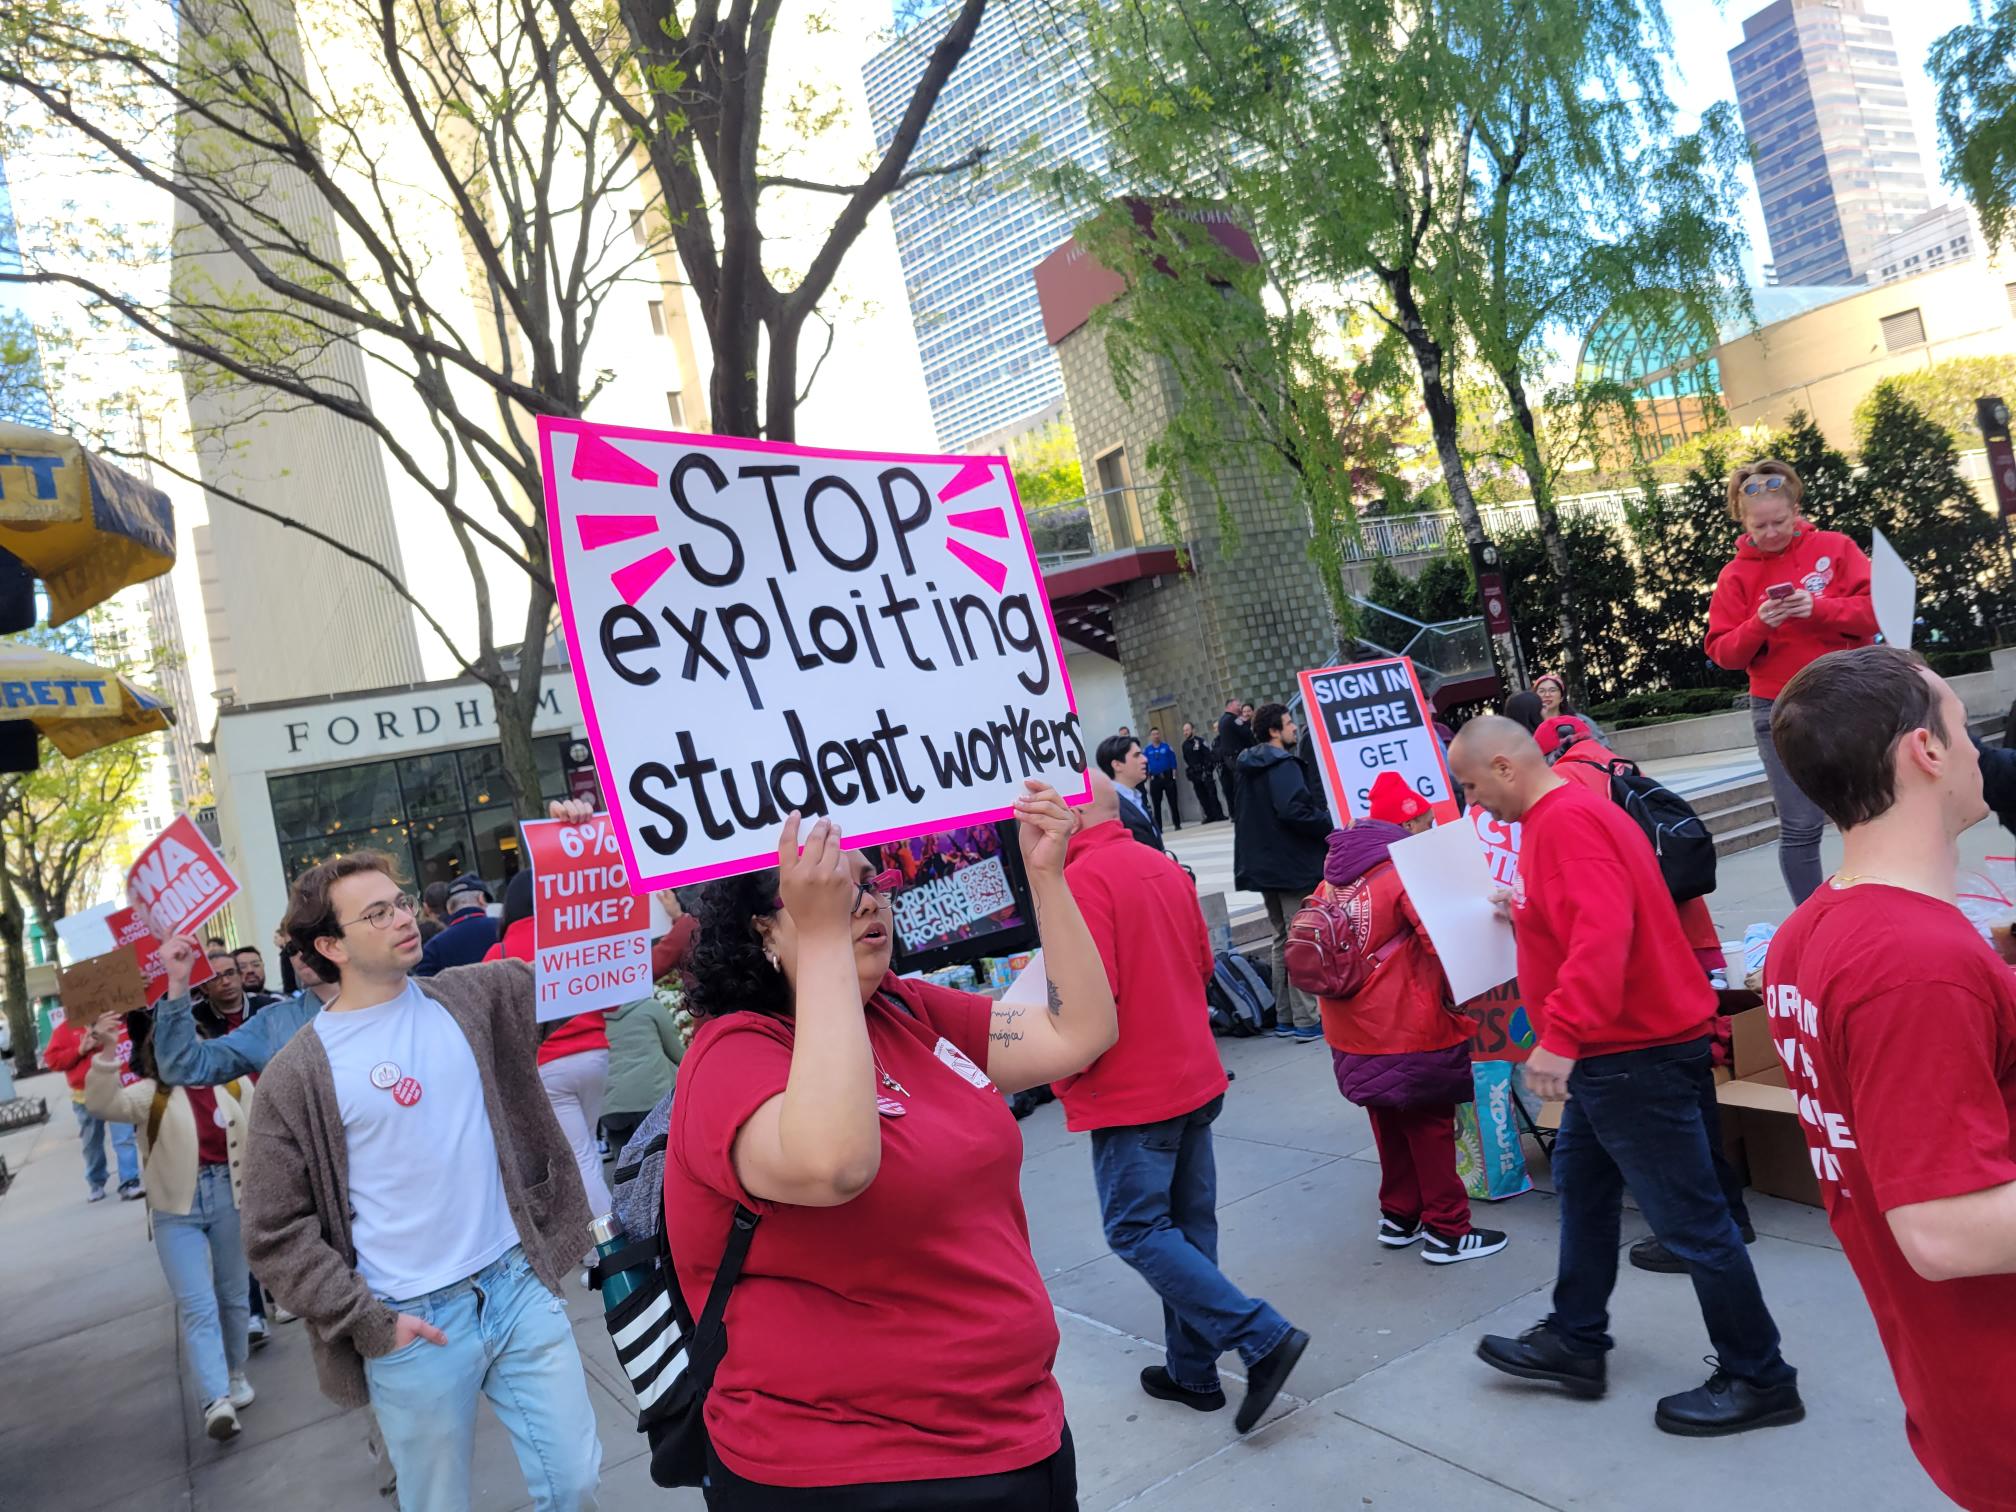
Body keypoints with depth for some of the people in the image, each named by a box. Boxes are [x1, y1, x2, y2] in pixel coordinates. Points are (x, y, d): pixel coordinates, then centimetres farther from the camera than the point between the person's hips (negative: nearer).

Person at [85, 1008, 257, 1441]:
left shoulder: (235, 1085, 1)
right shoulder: (151, 1093, -4)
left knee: (233, 1295, 15)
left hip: (230, 1199, 2)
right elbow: (102, 1104, -23)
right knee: (197, 1304, -11)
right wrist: (107, 1052, -36)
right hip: (176, 1211, -2)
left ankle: (236, 1374, 34)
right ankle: (216, 1401, -16)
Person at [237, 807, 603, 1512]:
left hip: (520, 1285, 3)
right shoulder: (297, 1075, -6)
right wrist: (370, 1322, -8)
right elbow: (277, 1235, -2)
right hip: (412, 1325, -2)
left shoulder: (469, 998, 2)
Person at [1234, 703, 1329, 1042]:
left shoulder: (1249, 767, 13)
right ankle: (1306, 1021, -3)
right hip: (1294, 865, -9)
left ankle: (1285, 1017, 19)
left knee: (1283, 940, 16)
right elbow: (1293, 811, -25)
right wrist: (1331, 823, -12)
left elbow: (1240, 814, 20)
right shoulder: (1283, 766, -15)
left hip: (1264, 865, 9)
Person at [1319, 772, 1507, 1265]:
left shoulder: (1338, 871, 7)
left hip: (1354, 1027, 7)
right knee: (1430, 1126, 5)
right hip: (1407, 1025, -7)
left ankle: (1398, 1215, 30)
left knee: (1390, 1122, 20)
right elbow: (1443, 941, -21)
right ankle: (1447, 1231, 12)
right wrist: (1457, 997, -7)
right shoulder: (1405, 871, -16)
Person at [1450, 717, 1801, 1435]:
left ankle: (1759, 1380, 16)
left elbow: (1603, 932, -32)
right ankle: (1575, 1342, 31)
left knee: (1689, 1219, 1)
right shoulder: (1559, 814, 11)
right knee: (1581, 1186, 19)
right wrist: (1526, 912, 9)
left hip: (1636, 1052, -11)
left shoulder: (1566, 821, -21)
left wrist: (1561, 1035, -35)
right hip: (1611, 1050, 11)